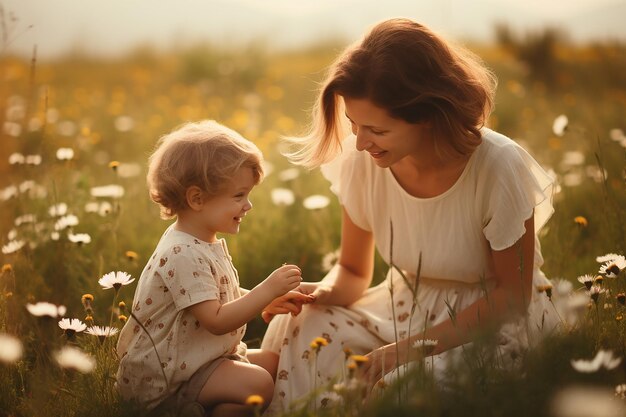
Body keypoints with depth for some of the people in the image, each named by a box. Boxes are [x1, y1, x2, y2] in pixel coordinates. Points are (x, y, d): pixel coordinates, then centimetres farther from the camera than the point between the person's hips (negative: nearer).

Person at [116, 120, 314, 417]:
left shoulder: (208, 243, 8)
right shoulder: (183, 256, -25)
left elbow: (222, 295, 22)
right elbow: (217, 320, -28)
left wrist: (269, 301, 8)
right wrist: (268, 290, -25)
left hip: (199, 357, 11)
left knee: (273, 362, 13)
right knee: (258, 385, -24)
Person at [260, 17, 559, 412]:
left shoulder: (499, 168, -25)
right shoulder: (362, 162, -13)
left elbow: (513, 294, -15)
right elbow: (353, 272, 2)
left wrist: (416, 347, -24)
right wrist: (323, 292, -23)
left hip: (493, 321, -4)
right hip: (405, 308, 4)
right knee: (297, 330, -23)